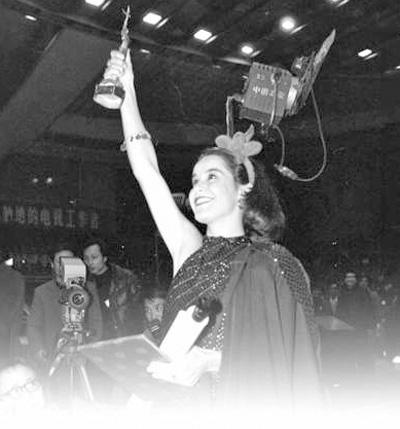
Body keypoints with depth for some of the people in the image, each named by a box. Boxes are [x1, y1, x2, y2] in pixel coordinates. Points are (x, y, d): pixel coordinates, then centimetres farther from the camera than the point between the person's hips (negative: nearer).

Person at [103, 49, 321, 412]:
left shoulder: (275, 263, -3)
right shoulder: (190, 249, 6)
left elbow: (289, 356, -7)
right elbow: (146, 170, 3)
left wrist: (210, 359, -16)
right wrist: (128, 92, 1)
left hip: (246, 407, -3)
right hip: (179, 405, 3)